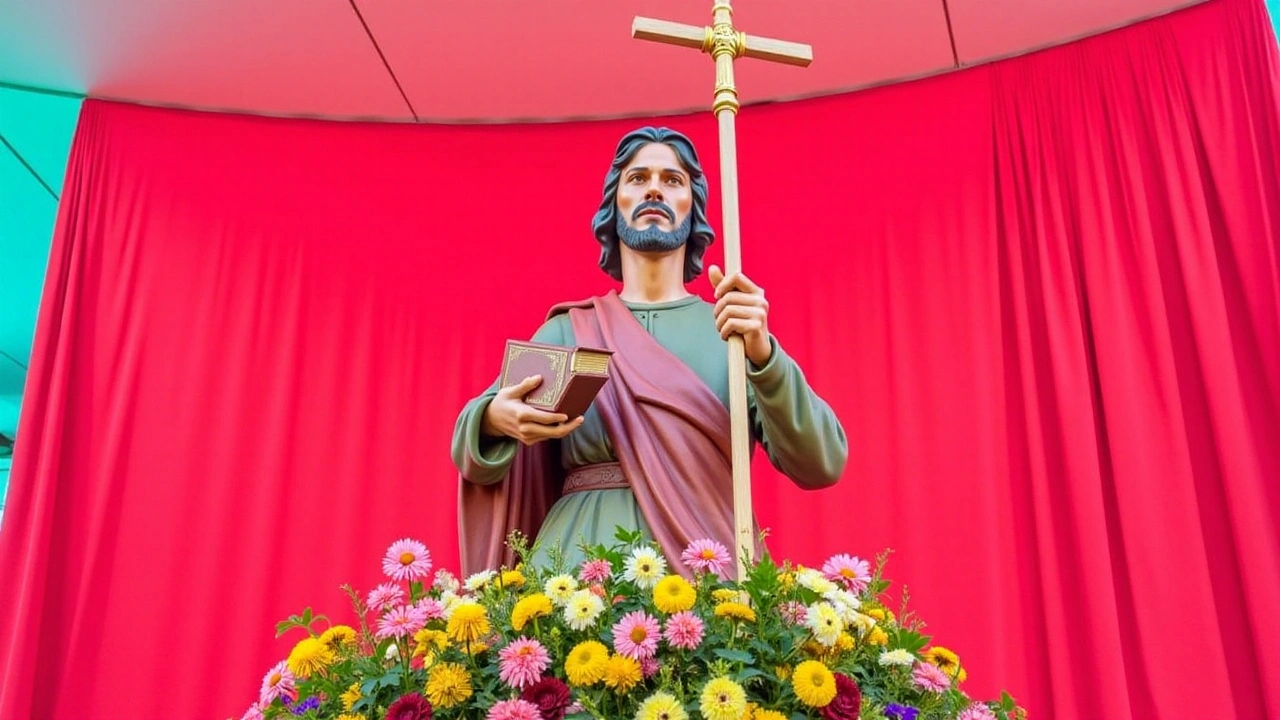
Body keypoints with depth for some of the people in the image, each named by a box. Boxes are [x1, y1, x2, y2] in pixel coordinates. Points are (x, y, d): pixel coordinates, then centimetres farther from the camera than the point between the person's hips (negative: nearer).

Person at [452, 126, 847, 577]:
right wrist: (495, 418, -14)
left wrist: (763, 354, -17)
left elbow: (821, 466, -2)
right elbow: (473, 456, 8)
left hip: (709, 562, 0)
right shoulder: (566, 331, 11)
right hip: (585, 564, 0)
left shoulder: (738, 329, 8)